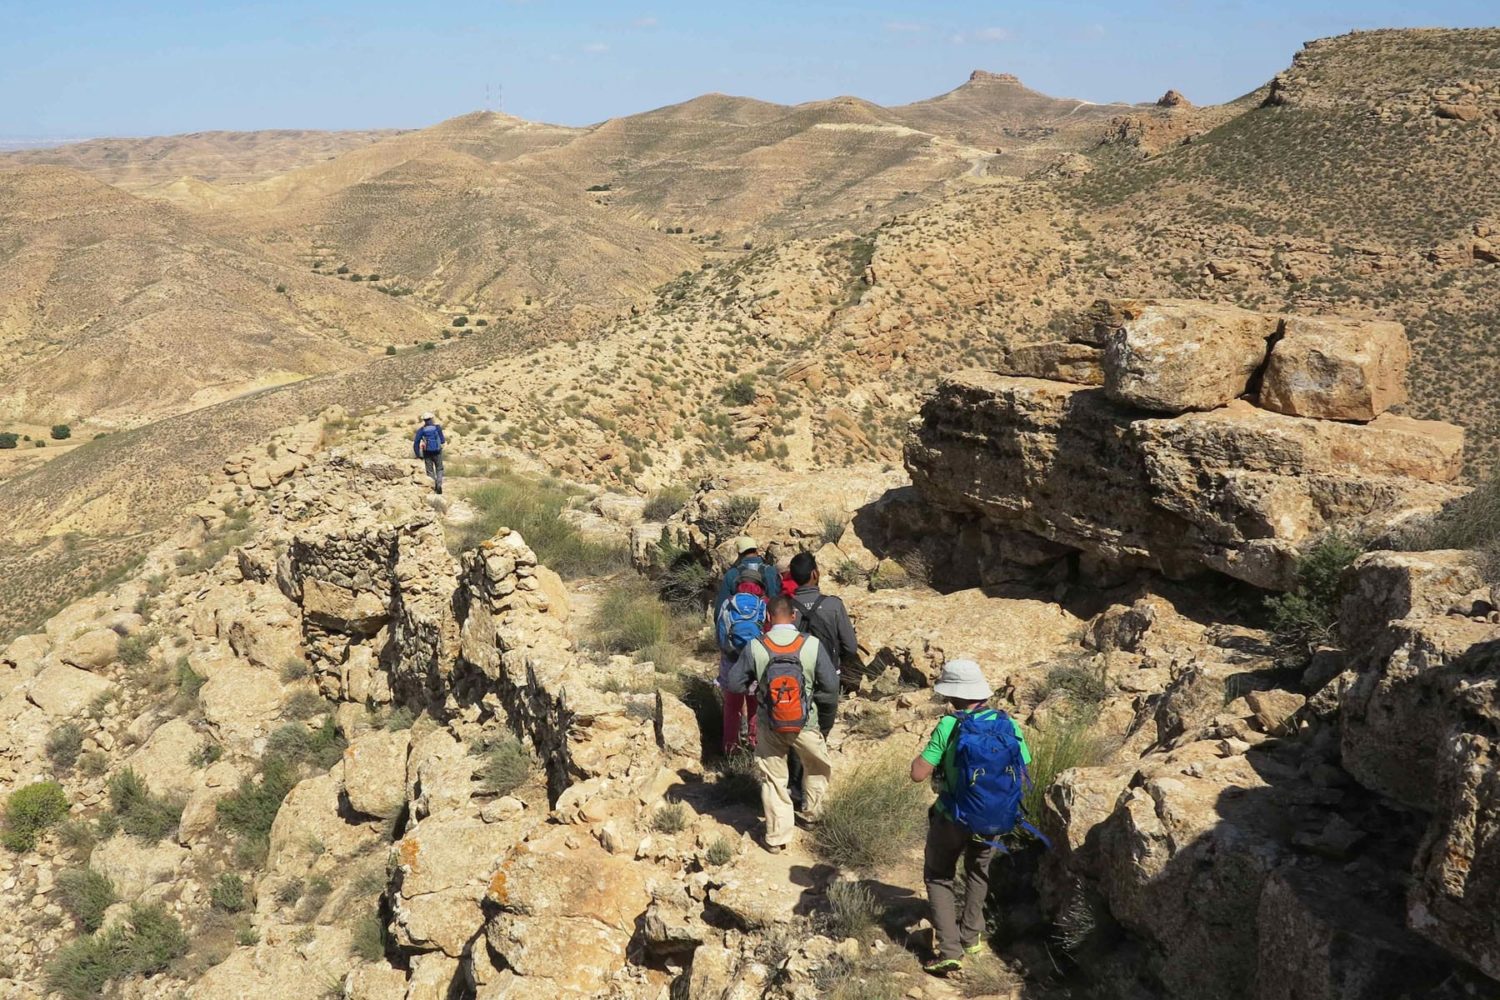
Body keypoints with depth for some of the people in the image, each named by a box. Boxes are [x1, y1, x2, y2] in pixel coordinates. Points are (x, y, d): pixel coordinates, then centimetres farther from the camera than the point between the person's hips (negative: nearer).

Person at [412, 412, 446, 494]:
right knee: (439, 469, 15)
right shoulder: (437, 427, -5)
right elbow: (443, 441, -2)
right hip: (437, 452, 0)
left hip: (427, 453, 0)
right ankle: (439, 484, -5)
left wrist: (418, 454, 1)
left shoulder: (421, 430, -3)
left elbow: (416, 442, -6)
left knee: (430, 471, 10)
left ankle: (433, 488, 4)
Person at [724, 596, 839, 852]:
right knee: (817, 767, 28)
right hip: (805, 724, 0)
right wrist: (827, 706, 11)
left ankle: (777, 836, 20)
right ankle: (814, 811, 44)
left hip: (768, 725, 0)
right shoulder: (812, 645, -15)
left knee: (773, 778, 15)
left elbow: (735, 685, -6)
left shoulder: (754, 647, -14)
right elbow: (831, 686, -9)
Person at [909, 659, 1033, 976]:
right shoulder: (1009, 725, -9)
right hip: (997, 820, 4)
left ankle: (950, 950, 6)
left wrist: (922, 756, -1)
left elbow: (918, 774, -22)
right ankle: (970, 936, 35)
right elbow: (1023, 776, 0)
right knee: (978, 872, 30)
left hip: (952, 819, -4)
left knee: (938, 878, 16)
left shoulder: (949, 726, -20)